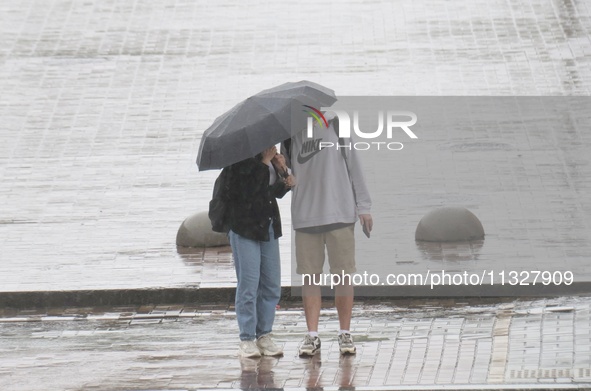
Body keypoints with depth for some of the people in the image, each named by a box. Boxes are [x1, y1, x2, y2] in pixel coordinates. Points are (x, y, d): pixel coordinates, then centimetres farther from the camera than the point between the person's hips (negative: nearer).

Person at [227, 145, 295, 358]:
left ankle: (264, 336, 16)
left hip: (268, 227, 7)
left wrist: (286, 183, 2)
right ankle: (246, 339, 2)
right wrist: (264, 163, -20)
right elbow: (247, 190, -25)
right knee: (248, 284, -5)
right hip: (245, 227, -7)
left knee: (272, 285, 7)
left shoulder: (269, 156, 10)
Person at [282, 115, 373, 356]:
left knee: (343, 274, 1)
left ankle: (345, 334, 9)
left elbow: (353, 165, 4)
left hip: (340, 213, -2)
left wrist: (363, 206, 0)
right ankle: (312, 335, 6)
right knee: (309, 276, 2)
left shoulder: (335, 125, 5)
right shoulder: (290, 133, 10)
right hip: (304, 216, 2)